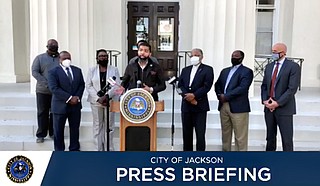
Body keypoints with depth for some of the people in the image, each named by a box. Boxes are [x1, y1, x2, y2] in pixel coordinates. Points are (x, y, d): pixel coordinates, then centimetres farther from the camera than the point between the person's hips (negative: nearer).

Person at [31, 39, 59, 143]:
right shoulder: (40, 58, 5)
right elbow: (34, 72, -3)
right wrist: (46, 84, -14)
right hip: (43, 90, -1)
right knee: (42, 113, 4)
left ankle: (53, 133, 17)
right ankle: (41, 135, 12)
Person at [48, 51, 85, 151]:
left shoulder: (77, 70, 10)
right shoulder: (53, 72, -6)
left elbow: (82, 85, 9)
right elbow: (54, 88, -16)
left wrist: (77, 97, -9)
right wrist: (69, 98, -19)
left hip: (75, 105, 4)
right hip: (60, 105, -4)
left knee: (75, 129, 12)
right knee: (58, 130, 7)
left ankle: (74, 149, 25)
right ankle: (59, 151, 21)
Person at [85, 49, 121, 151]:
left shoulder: (114, 70, 6)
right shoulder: (92, 70, 8)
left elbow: (117, 85, -2)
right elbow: (88, 86, 2)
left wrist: (107, 96, -16)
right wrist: (98, 98, -11)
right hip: (96, 101, 1)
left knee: (109, 126, 0)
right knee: (98, 126, 2)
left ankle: (109, 149, 6)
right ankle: (99, 148, 9)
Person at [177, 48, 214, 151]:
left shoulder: (207, 69, 2)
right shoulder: (185, 70, 16)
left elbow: (207, 86, -9)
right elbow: (180, 85, 6)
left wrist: (194, 95, -16)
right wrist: (187, 96, -10)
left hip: (200, 105, -4)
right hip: (186, 105, 5)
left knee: (200, 133, -3)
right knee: (186, 133, 9)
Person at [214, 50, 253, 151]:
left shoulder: (247, 71, -1)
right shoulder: (225, 71, 20)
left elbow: (242, 88, -14)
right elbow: (217, 85, 15)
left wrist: (226, 96, -15)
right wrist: (220, 95, -6)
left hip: (238, 107, -6)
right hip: (223, 106, 6)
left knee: (240, 137, -3)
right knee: (225, 134, 12)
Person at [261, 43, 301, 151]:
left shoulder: (293, 67, -6)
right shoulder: (269, 67, 13)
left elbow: (292, 88, -13)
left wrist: (278, 103, -17)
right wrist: (265, 100, -3)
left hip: (284, 108, -5)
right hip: (269, 107, 6)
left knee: (287, 138, 0)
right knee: (270, 136, 13)